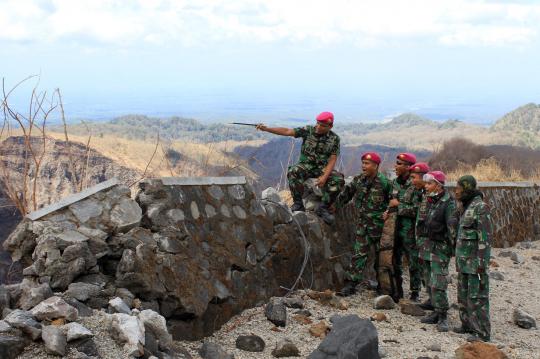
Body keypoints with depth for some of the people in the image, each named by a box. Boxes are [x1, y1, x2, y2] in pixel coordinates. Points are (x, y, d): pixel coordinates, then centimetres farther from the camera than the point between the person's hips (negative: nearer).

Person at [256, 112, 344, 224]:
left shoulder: (334, 139, -5)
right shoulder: (308, 130, -6)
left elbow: (332, 160, -9)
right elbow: (287, 131, -13)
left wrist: (325, 176, -24)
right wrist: (266, 129, -24)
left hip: (323, 168, 0)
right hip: (306, 165, 0)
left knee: (338, 180, -28)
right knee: (293, 172, -34)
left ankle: (323, 208, -12)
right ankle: (298, 204, -16)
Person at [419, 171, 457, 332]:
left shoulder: (448, 203, -15)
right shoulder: (432, 201, 11)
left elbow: (452, 228, -18)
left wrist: (454, 248, -20)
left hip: (442, 247, -8)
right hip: (432, 245, 9)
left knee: (438, 283, -10)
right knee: (432, 282, 11)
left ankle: (443, 316, -3)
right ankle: (437, 311, 20)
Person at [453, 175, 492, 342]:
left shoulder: (480, 207, -14)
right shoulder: (467, 207, 14)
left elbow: (485, 236, -17)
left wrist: (482, 263, -20)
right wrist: (458, 258, 21)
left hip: (475, 260, -9)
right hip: (464, 260, 9)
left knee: (477, 296, -6)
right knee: (463, 295, 15)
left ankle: (482, 331, -2)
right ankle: (468, 324, 25)